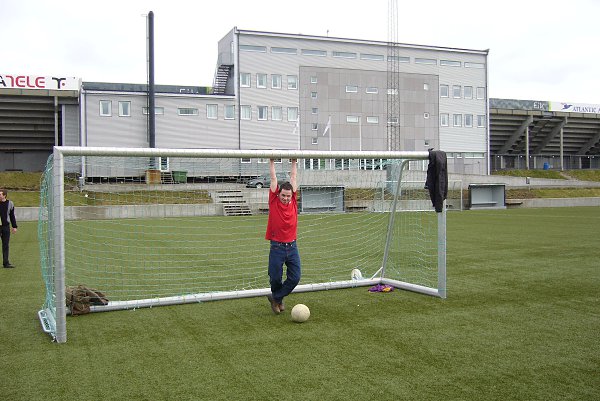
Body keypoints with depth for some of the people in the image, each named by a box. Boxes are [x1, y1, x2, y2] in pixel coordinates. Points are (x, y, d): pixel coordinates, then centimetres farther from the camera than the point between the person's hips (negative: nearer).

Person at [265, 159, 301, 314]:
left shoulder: (293, 201, 3)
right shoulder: (274, 202, -3)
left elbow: (293, 178, 12)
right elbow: (274, 178, 2)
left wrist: (294, 163, 19)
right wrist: (272, 162, 8)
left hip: (292, 247, 3)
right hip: (277, 247, -3)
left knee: (295, 278, 0)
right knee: (275, 278, 3)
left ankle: (276, 297, 19)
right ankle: (278, 298, 31)